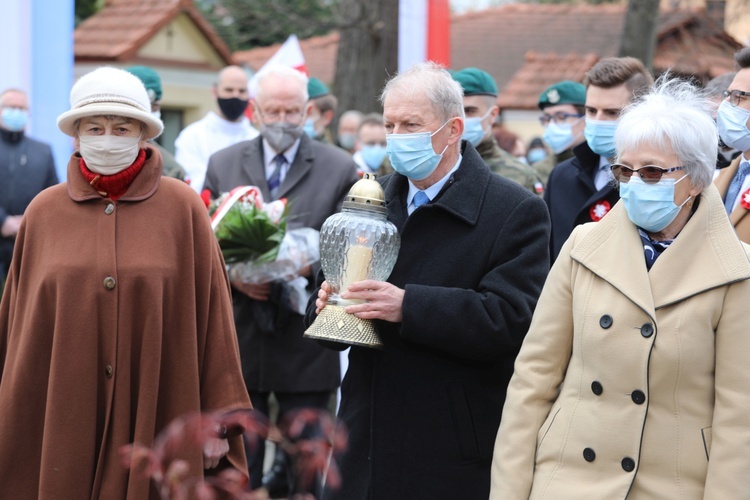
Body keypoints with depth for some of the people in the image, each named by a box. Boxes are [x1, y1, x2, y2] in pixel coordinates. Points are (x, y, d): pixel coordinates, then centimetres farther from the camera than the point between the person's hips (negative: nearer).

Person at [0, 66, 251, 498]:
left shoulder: (184, 209, 0)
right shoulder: (44, 212, 5)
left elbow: (210, 314, 1)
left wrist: (218, 418, -2)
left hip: (156, 422, -1)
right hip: (59, 425, 1)